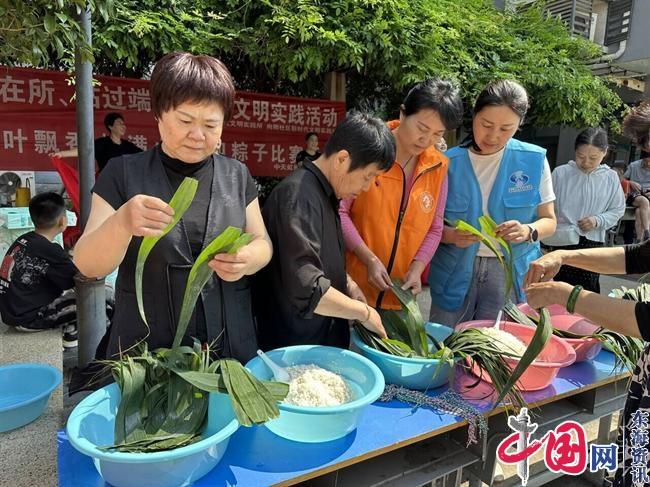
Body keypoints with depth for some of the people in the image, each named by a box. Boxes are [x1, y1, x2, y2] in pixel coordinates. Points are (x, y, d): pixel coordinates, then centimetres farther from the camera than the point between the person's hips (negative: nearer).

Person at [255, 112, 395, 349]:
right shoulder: (298, 196, -25)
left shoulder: (324, 193, 6)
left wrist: (347, 283, 2)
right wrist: (364, 312, -17)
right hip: (295, 346, -9)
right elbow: (307, 290, -31)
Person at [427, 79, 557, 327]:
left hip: (510, 273, 1)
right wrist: (451, 235, -22)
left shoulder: (534, 160, -2)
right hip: (455, 273, 0)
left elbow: (549, 221, 5)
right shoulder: (449, 162, -5)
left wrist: (528, 231, -17)